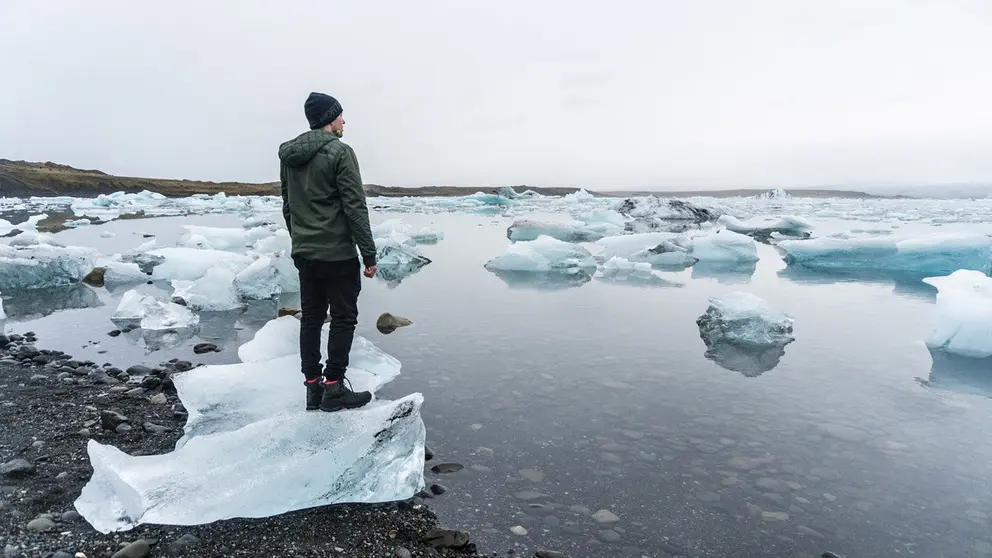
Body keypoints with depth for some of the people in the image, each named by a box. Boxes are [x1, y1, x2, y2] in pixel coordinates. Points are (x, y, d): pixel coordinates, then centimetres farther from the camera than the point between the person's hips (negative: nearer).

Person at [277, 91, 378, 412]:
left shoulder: (288, 155, 11)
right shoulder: (339, 152, -12)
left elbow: (287, 206, 17)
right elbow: (355, 207, -15)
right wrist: (369, 253, -11)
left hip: (303, 253, 7)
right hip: (337, 254, -7)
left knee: (311, 318, 11)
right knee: (343, 319, 1)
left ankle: (313, 387, 16)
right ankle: (333, 389, 4)